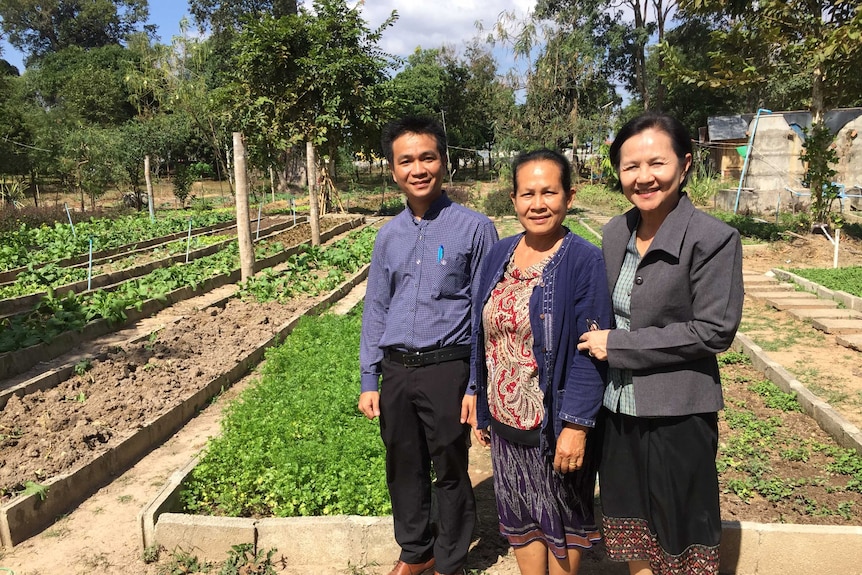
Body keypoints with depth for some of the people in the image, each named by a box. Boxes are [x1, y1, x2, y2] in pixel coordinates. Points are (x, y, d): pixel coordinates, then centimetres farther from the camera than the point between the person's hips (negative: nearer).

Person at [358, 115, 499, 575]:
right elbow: (375, 308, 11)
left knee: (450, 472, 12)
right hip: (395, 369, 5)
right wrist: (369, 380, 8)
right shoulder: (389, 235, 6)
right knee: (403, 468, 18)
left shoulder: (474, 229, -8)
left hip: (447, 369, -4)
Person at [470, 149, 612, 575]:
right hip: (505, 424, 5)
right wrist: (481, 408, 10)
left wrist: (576, 426, -18)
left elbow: (590, 352, -16)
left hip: (556, 426, -5)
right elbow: (483, 336, 8)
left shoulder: (585, 261, -14)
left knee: (561, 519, 17)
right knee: (519, 518, 20)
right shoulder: (499, 256, 3)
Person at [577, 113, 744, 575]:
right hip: (619, 409, 6)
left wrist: (618, 345, -18)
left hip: (678, 415, -5)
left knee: (679, 538, 14)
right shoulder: (615, 233, 3)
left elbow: (714, 331, -18)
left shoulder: (714, 239, -16)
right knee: (635, 534, 21)